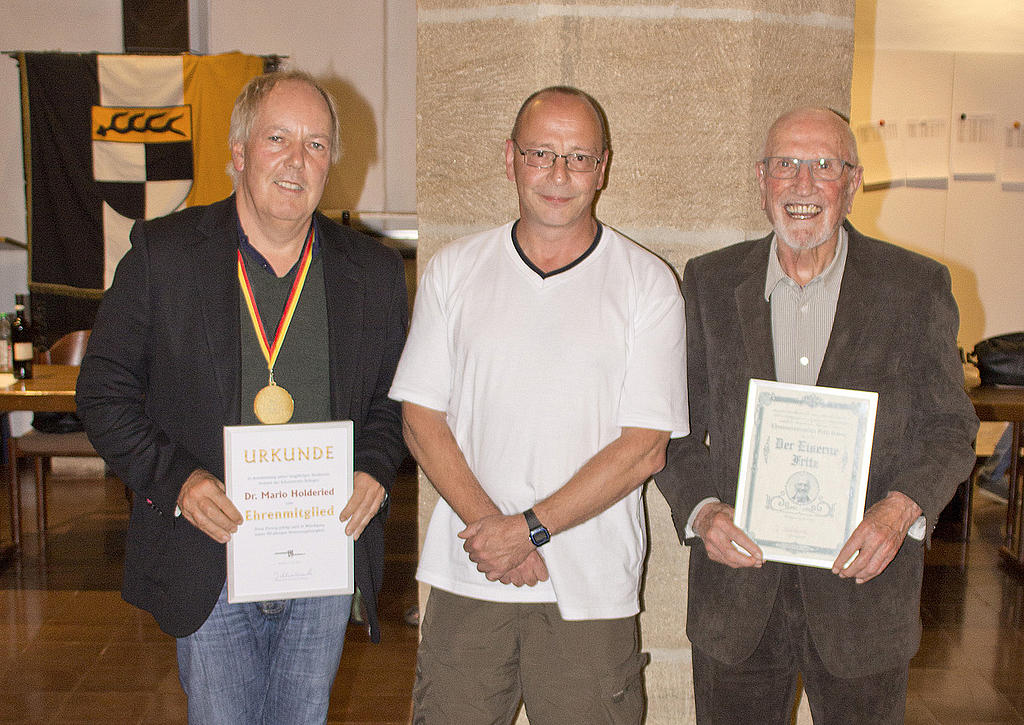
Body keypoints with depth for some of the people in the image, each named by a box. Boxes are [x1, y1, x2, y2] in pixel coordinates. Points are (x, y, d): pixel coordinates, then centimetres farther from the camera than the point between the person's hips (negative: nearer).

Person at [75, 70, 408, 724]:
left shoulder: (374, 272, 2)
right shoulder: (163, 253, -4)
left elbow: (393, 397, 11)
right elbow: (105, 388, -1)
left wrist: (375, 470, -8)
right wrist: (173, 478, -14)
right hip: (209, 567, -2)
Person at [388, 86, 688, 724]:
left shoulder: (648, 284, -2)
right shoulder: (453, 271, 5)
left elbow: (645, 448, -6)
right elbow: (421, 418, 2)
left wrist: (530, 527, -13)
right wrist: (488, 525, -11)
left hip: (590, 590, -1)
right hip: (468, 576, 2)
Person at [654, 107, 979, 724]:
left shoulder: (918, 287, -1)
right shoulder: (709, 283, 2)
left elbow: (950, 427, 2)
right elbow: (676, 424, 3)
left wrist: (901, 507, -16)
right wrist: (701, 509, -13)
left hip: (862, 577, 0)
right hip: (736, 570, 1)